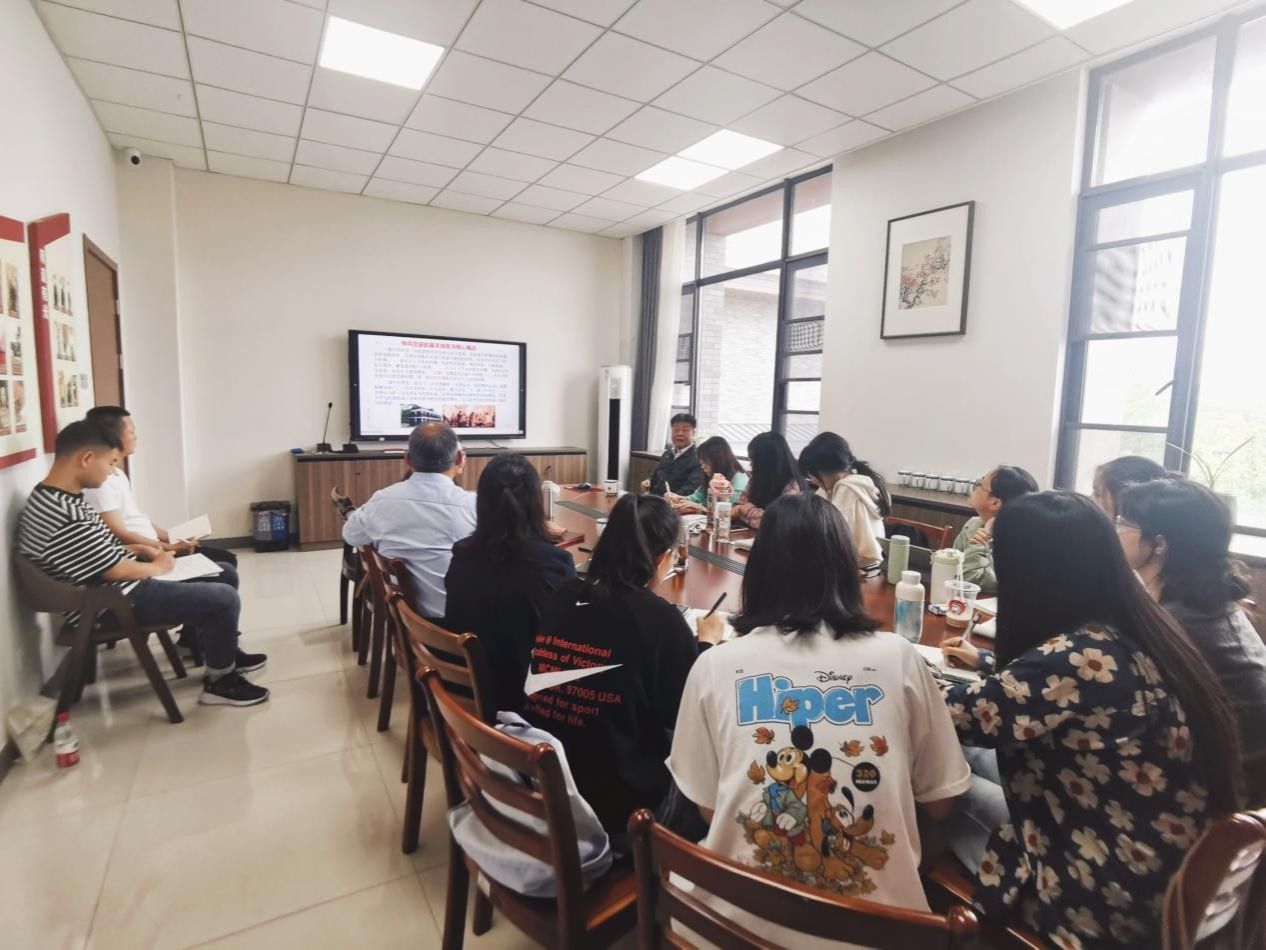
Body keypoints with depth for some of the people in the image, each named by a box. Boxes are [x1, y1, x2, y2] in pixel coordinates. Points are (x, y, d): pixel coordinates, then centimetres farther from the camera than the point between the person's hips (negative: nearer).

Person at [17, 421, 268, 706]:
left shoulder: (51, 497, 5)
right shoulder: (65, 516, -29)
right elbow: (115, 570, -23)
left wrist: (137, 549, 8)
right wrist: (158, 566, -6)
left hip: (112, 588, 11)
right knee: (224, 599, -17)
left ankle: (225, 652, 30)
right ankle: (220, 681, 2)